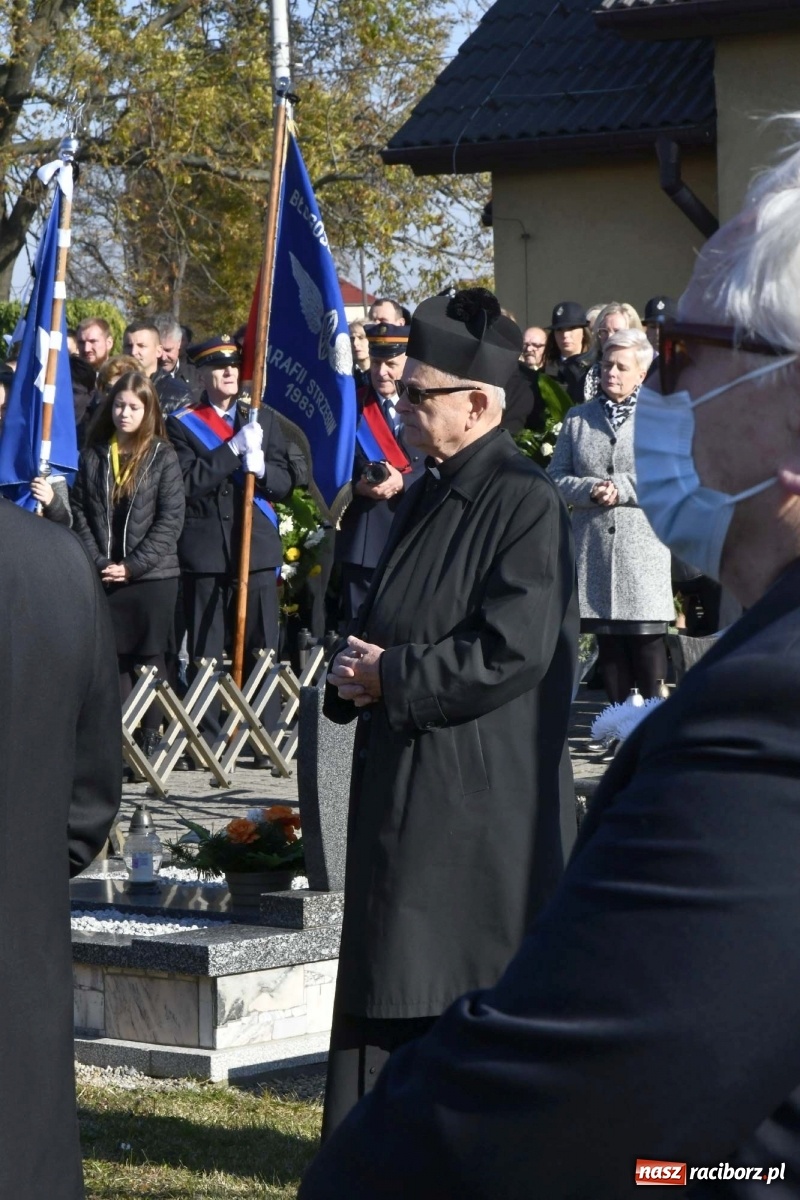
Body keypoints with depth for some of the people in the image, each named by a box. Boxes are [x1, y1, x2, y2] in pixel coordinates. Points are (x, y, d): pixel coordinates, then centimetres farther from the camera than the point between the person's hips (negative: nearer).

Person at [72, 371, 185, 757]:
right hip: (104, 577, 3)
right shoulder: (94, 455, 7)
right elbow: (80, 512, 6)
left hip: (153, 576, -3)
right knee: (115, 659, 3)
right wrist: (98, 562, -7)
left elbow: (171, 519, -6)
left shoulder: (163, 456, -1)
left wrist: (132, 565, -11)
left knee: (148, 659, 1)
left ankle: (149, 741, 6)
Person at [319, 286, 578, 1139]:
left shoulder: (525, 503, -14)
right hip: (401, 782, 9)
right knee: (390, 985, 12)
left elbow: (514, 651, -21)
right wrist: (354, 674, 0)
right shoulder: (425, 498, 13)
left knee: (475, 992, -2)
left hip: (483, 795, -9)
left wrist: (389, 677, -13)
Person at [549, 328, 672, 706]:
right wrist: (592, 490, -11)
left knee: (647, 639, -5)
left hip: (643, 547, -3)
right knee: (608, 642, 6)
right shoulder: (578, 418, 13)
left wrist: (623, 488, -12)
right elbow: (556, 477, 8)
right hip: (594, 546, 3)